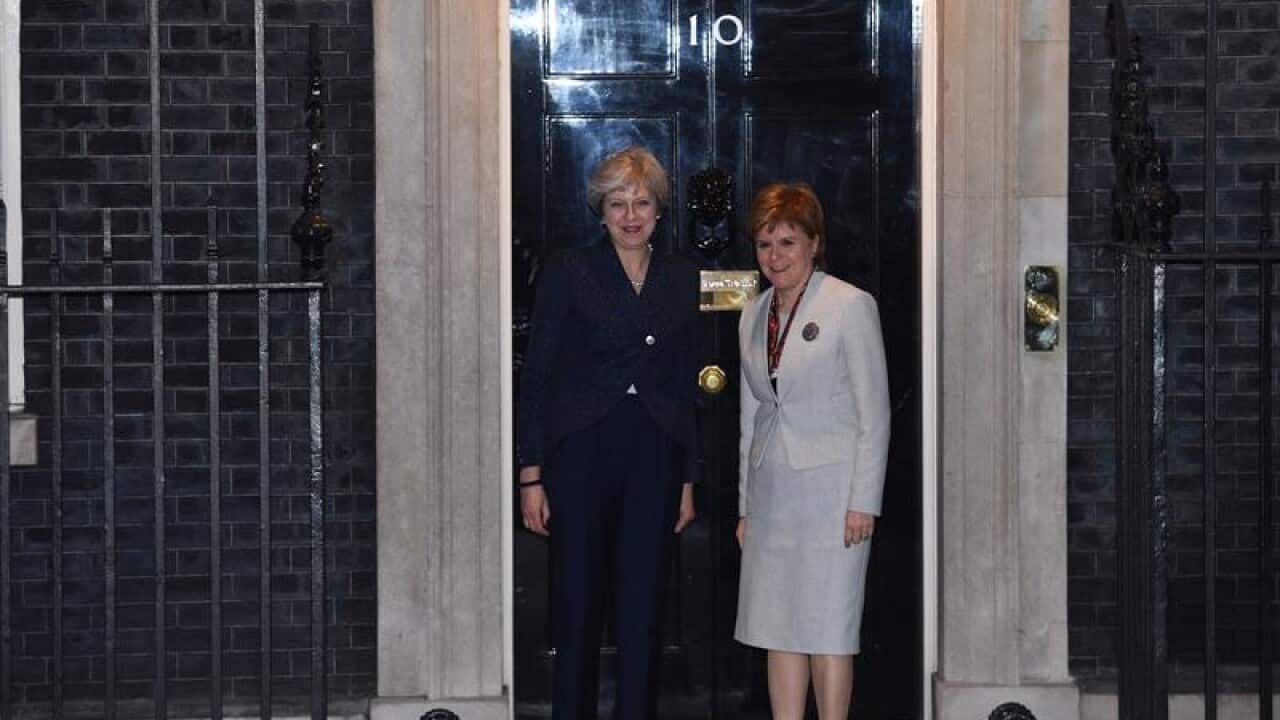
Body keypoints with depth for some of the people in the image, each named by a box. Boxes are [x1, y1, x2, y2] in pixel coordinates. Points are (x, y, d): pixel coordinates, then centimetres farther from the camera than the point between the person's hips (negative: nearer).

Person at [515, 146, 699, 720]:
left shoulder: (680, 279, 10)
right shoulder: (569, 273, -1)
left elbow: (686, 383, 13)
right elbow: (537, 376, -2)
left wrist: (687, 478, 9)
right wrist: (531, 476, -7)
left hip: (654, 462, 3)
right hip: (581, 455, -3)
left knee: (642, 608, 5)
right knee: (577, 607, 2)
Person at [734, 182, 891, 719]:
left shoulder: (850, 306, -5)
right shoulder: (753, 318, 13)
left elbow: (874, 413, -7)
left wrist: (864, 502, -13)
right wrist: (746, 507, 15)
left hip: (830, 488, -6)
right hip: (772, 492, 6)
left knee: (828, 629, -4)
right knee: (779, 630, 6)